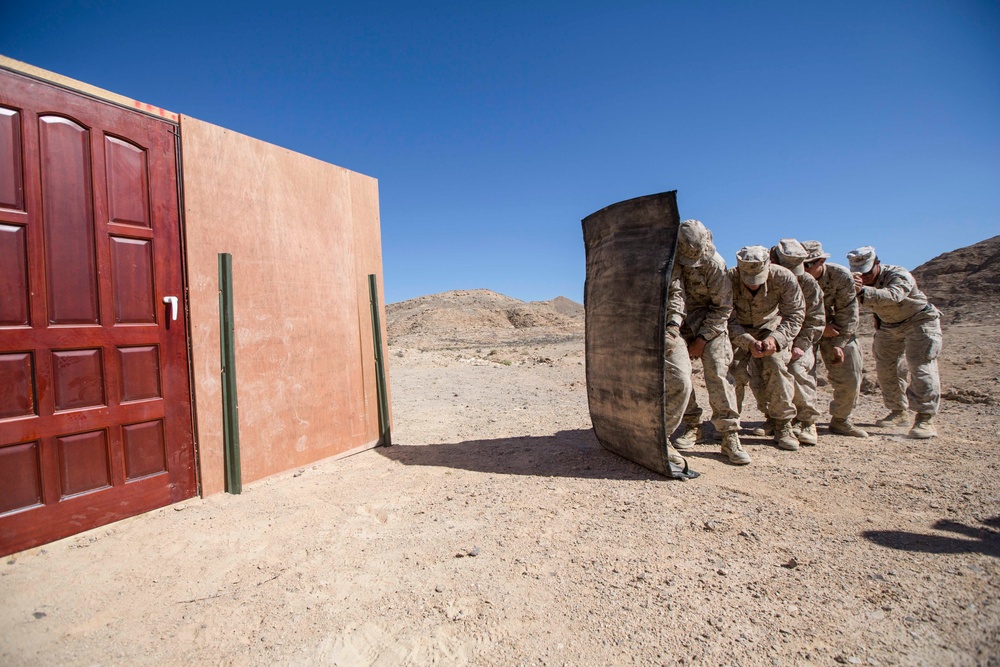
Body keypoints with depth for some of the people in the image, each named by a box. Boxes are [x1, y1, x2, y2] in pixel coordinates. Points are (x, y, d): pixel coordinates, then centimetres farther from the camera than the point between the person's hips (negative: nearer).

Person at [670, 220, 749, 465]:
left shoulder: (714, 263, -20)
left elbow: (723, 307, -12)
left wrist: (702, 340, -15)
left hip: (709, 323, -2)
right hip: (679, 323, 3)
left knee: (717, 373, -15)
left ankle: (730, 436, -8)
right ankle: (692, 427, 9)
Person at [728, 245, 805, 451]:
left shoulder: (784, 278, -24)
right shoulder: (728, 280, -27)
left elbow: (795, 315, -18)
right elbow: (728, 320, -23)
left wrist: (775, 338, -35)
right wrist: (749, 342, -39)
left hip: (771, 327, 0)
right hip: (739, 330, 0)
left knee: (775, 363, -23)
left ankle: (783, 425, -9)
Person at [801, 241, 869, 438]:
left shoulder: (841, 276, -20)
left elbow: (847, 312, -12)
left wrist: (838, 344, -15)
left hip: (836, 330, 2)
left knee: (849, 379, 1)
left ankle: (841, 420, 22)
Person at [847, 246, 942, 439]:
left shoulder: (899, 275, -30)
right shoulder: (861, 281, -8)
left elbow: (893, 295, -51)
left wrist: (863, 291, -64)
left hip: (919, 321, -6)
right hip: (889, 325, 6)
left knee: (921, 367, -16)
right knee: (885, 368, 5)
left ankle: (925, 419, -13)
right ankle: (898, 412, 19)